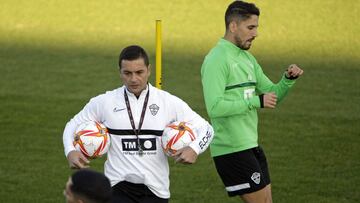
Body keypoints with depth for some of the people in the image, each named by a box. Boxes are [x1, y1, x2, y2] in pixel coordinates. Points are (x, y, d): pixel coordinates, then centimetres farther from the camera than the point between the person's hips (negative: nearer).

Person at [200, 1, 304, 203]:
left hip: (251, 146, 9)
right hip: (232, 149, -9)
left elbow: (272, 94, 19)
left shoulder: (247, 58, 15)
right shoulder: (217, 59, -14)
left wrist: (288, 79, -1)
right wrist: (256, 101, -21)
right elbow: (215, 107, -25)